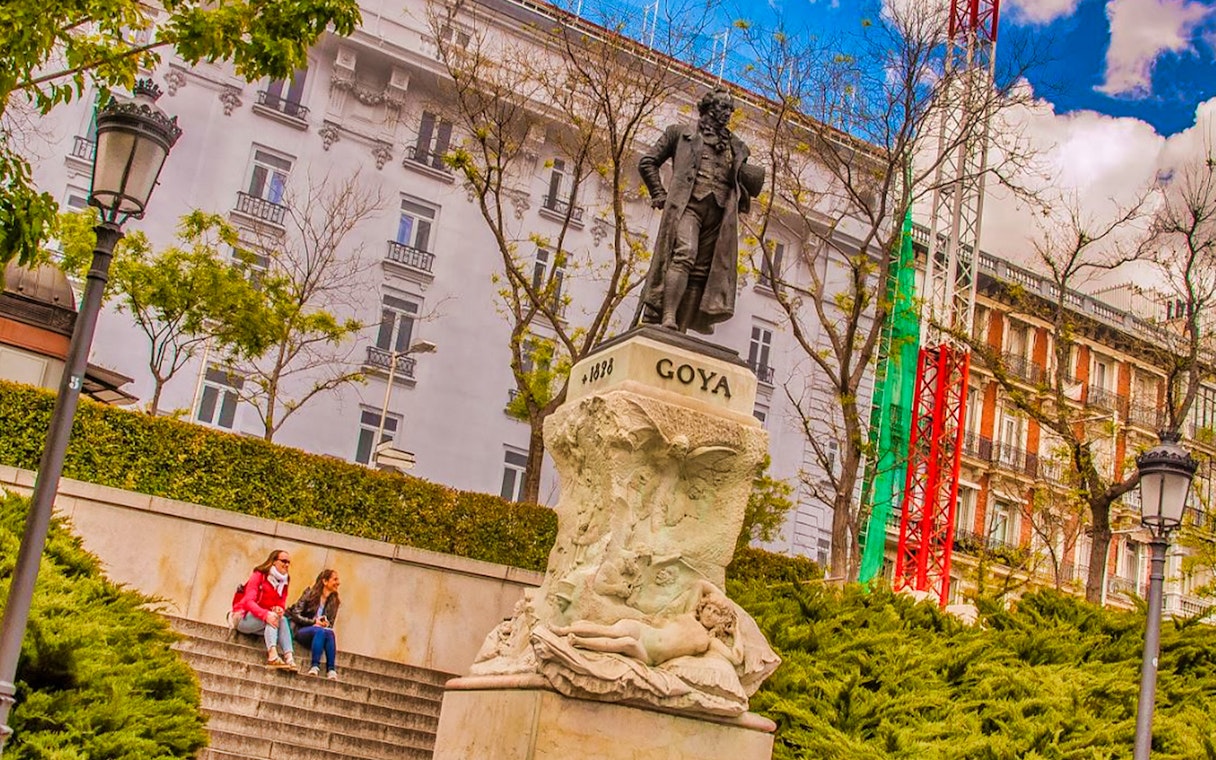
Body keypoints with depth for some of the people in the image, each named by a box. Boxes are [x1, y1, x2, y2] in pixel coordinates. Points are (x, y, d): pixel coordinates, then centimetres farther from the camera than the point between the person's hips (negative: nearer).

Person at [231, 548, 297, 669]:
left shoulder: (283, 582, 8)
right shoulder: (259, 576, -12)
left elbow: (281, 605, 5)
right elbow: (248, 601, -23)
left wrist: (279, 609, -22)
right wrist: (266, 614, -40)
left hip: (263, 621, 6)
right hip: (243, 618, -5)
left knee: (283, 619, -24)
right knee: (273, 616, -31)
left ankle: (289, 658, -40)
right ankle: (272, 655, -49)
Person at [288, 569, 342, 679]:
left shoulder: (334, 601, 10)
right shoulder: (310, 593, 0)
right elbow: (295, 615, -5)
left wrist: (326, 624, -10)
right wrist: (314, 622, -12)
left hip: (323, 632, 3)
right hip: (302, 631, -3)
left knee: (329, 632, -34)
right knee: (320, 631, -37)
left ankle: (331, 669, -41)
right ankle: (315, 666, -40)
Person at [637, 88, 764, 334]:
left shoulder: (736, 147, 28)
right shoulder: (681, 133, 19)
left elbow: (751, 185, 29)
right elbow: (647, 163, 18)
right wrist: (660, 195, 8)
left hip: (720, 213, 4)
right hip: (688, 204, -4)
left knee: (701, 270, -5)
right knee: (684, 254, -25)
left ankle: (681, 330, -7)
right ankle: (667, 317, -33)